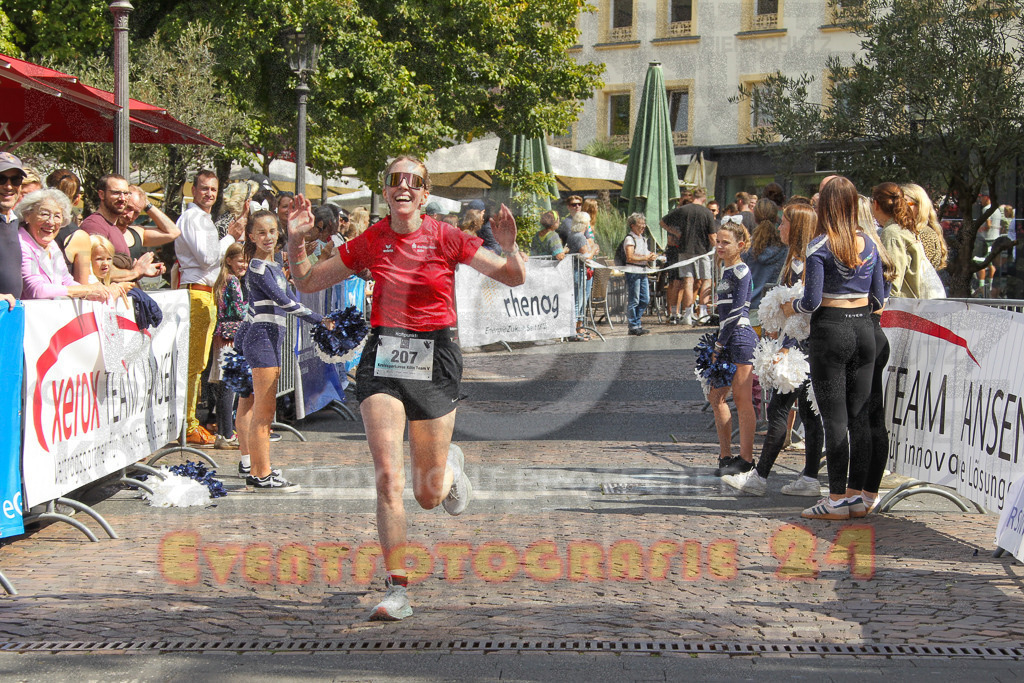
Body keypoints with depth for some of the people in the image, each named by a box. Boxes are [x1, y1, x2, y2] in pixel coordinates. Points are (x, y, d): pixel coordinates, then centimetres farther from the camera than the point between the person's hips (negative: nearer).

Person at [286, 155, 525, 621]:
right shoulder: (370, 242, 2)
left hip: (434, 359, -1)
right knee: (388, 477, -15)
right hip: (382, 357, 1)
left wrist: (509, 246, -23)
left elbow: (514, 279, -3)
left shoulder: (445, 238, -4)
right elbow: (307, 283, 11)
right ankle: (397, 590, -8)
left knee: (429, 496, 5)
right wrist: (295, 240, -6)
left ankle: (451, 466, 43)